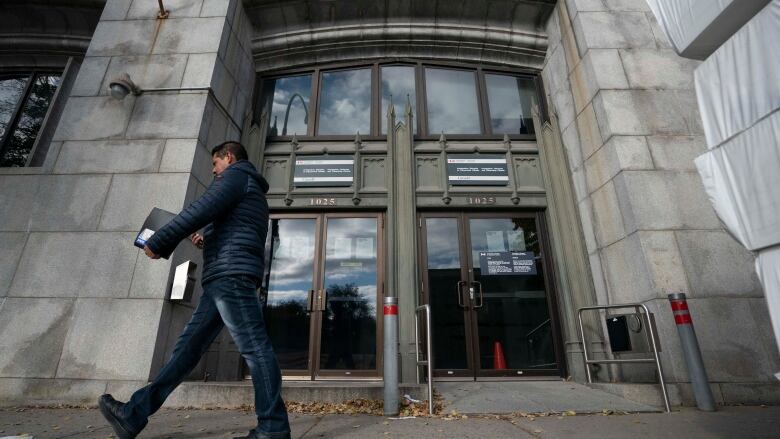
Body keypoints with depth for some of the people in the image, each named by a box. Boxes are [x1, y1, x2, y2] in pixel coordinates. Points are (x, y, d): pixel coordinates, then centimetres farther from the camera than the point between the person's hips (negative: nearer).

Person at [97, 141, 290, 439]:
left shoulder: (235, 175, 4)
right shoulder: (251, 191, 33)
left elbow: (203, 209, -12)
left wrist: (159, 241, -6)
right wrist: (208, 244, 25)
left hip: (231, 274, -10)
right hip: (223, 279, 10)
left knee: (253, 346, -11)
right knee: (189, 345, 7)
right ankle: (134, 415, 12)